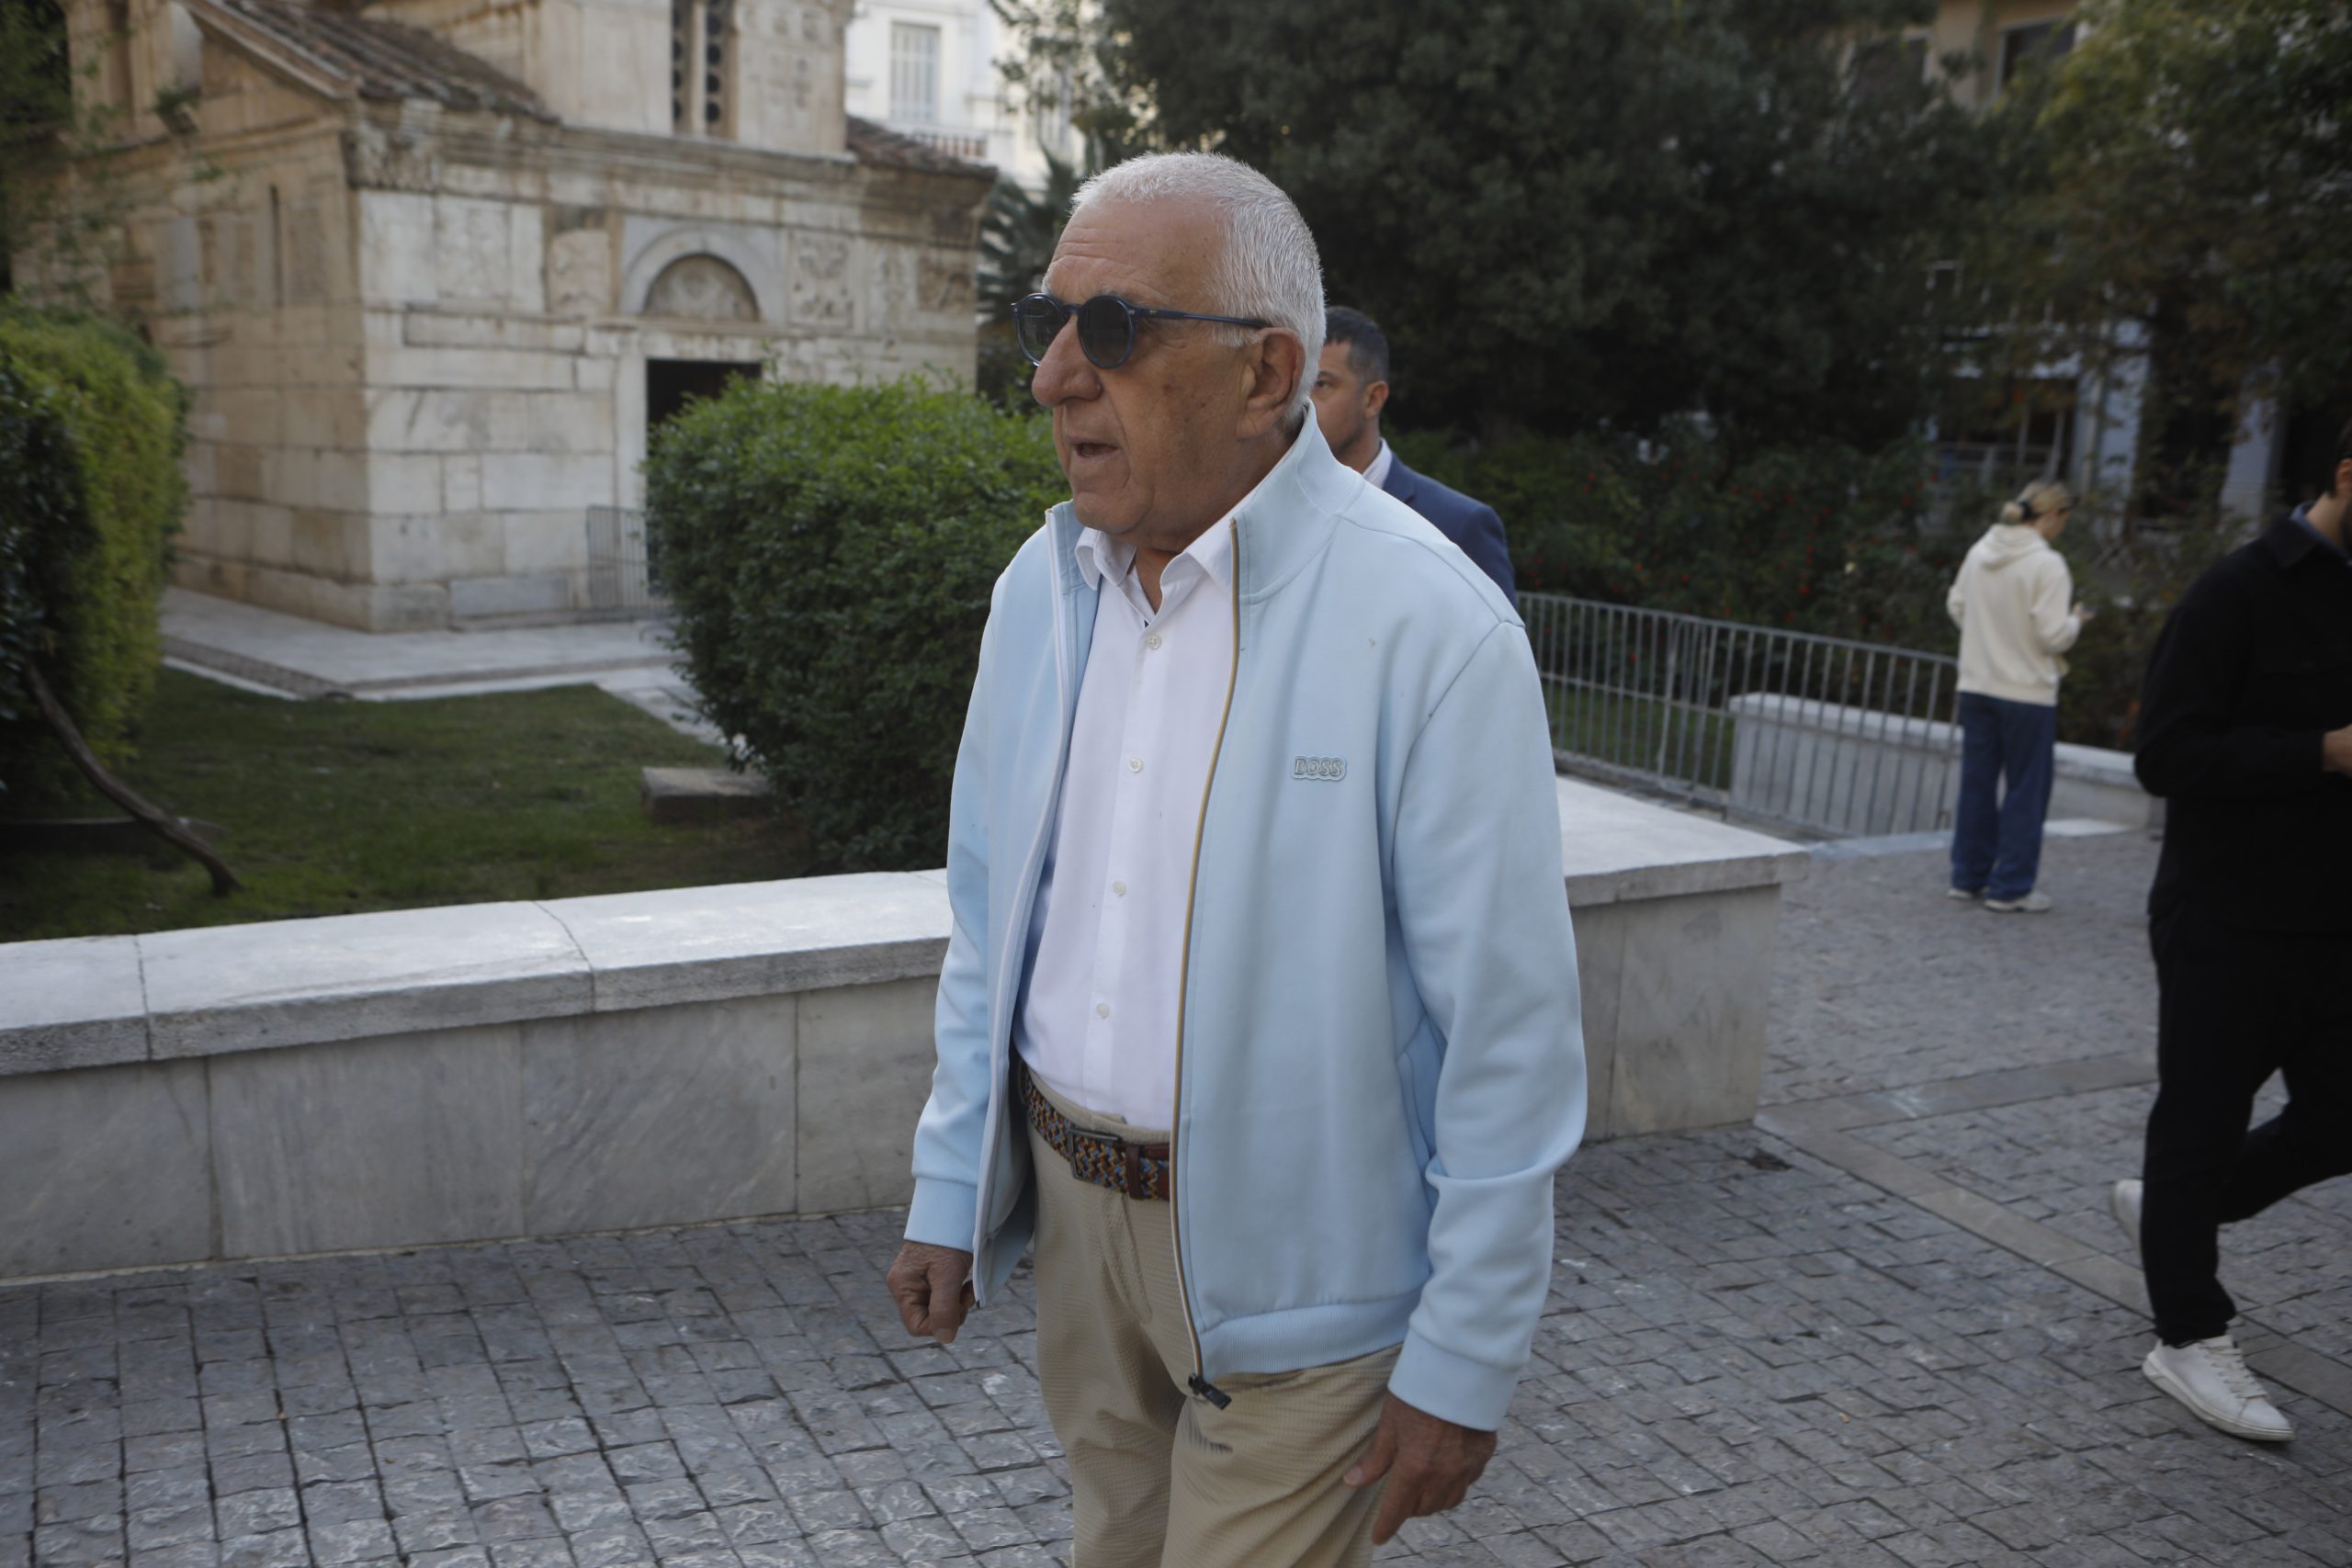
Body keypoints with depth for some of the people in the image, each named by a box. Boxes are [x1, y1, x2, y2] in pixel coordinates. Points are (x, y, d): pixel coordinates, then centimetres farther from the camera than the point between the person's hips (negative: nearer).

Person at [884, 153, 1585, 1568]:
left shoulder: (1430, 628, -20)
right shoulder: (1041, 588, 1)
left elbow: (1507, 1034, -18)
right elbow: (990, 923, 9)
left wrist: (1463, 1369, -14)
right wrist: (951, 1188, 9)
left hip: (1290, 1270, -6)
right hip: (1071, 1204, 7)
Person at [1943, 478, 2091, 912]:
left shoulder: (1979, 551, 3)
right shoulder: (2047, 564, -16)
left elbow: (1956, 604, 13)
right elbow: (2053, 635, -17)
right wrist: (2076, 621, 3)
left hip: (1976, 685, 6)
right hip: (2027, 692, -6)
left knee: (1977, 782, 14)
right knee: (2027, 788, 5)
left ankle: (1969, 876, 22)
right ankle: (2011, 888, 8)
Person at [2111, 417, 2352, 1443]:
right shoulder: (2244, 592, -14)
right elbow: (2167, 757, -20)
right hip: (2228, 925, -7)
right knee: (2203, 1121, 6)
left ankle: (2167, 1207, 36)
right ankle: (2190, 1338, 21)